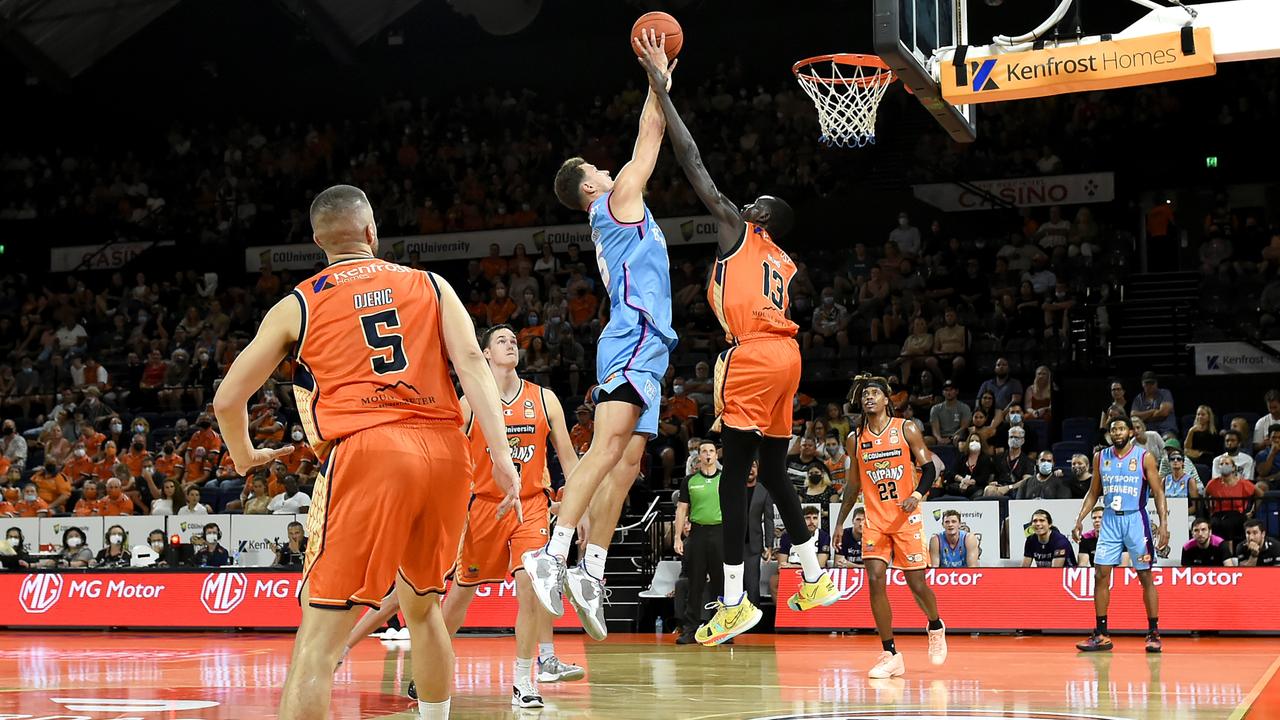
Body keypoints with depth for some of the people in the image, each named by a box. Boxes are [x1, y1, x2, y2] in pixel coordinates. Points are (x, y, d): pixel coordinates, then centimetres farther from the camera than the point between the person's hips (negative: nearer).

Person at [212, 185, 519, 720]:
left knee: (319, 632, -4)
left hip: (364, 454, -3)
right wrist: (501, 454, -3)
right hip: (444, 454, 3)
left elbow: (228, 399, 14)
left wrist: (244, 456, 34)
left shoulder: (297, 306, 13)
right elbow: (471, 362, 2)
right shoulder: (432, 286, 18)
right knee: (422, 607, 25)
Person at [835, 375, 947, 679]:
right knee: (875, 580, -11)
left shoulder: (906, 430, -3)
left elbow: (929, 468, -3)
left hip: (906, 517, -3)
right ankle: (890, 655, -7)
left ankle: (936, 627, 33)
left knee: (916, 582, 0)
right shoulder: (855, 440, 7)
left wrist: (917, 495, -22)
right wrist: (840, 524, 14)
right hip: (874, 520, 3)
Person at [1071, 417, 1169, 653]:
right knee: (1101, 576, -1)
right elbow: (1094, 493, 14)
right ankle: (1102, 635, 4)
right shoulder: (1101, 457, 7)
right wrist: (1079, 521, 7)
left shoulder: (1144, 457, -4)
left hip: (1135, 519, -3)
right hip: (1110, 520, 4)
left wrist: (1163, 523, -14)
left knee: (1145, 576, 0)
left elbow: (1158, 493, -4)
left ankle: (1153, 633, 6)